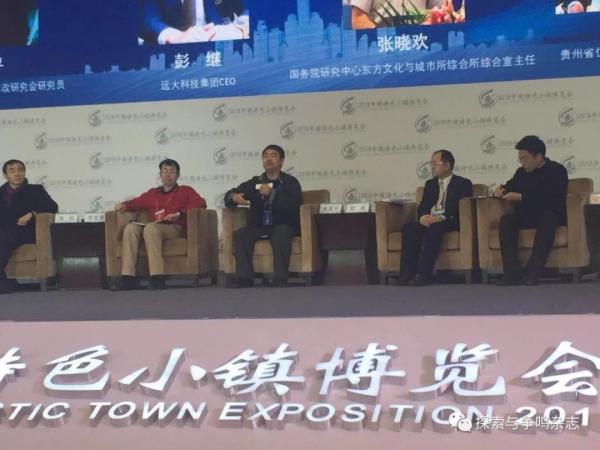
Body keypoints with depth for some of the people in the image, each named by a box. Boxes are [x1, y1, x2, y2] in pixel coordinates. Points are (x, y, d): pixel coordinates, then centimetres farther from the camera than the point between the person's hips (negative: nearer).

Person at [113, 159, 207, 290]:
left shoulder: (185, 191, 21)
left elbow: (200, 203, 3)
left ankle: (157, 278, -46)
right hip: (154, 227, 4)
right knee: (131, 227, -26)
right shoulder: (152, 193, 31)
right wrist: (124, 205, 1)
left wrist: (179, 214, -11)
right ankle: (128, 277, -36)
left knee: (151, 227, -35)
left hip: (175, 228, -4)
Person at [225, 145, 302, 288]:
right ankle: (244, 279, -32)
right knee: (240, 234, -26)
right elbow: (229, 194, 12)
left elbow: (294, 205, -13)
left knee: (281, 233, -37)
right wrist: (234, 197, -13)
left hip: (283, 226, -3)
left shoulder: (291, 182, 4)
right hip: (258, 227, 3)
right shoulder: (254, 182, 14)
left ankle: (280, 280, -38)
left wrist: (271, 194, -21)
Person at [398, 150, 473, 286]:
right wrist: (424, 217, -11)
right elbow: (422, 207, 14)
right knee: (409, 227, -26)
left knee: (434, 228, -38)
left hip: (450, 222, -5)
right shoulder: (430, 184, 24)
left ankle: (423, 274, -42)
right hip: (429, 220, 5)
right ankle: (407, 273, -31)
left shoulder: (463, 184, 6)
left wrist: (440, 218, -22)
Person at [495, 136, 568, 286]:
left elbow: (548, 199, -20)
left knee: (547, 216, -39)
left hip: (551, 216, -5)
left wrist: (520, 197, -22)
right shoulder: (521, 172, 14)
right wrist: (502, 189, 5)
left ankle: (534, 272, -43)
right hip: (526, 216, 5)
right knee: (506, 219, -26)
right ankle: (512, 273, -36)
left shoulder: (557, 171, -4)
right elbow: (511, 185, 31)